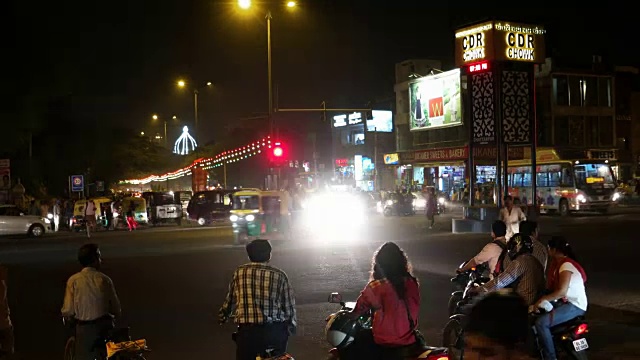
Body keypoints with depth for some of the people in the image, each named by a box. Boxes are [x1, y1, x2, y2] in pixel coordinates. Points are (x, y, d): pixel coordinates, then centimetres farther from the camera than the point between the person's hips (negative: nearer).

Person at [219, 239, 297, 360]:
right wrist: (292, 325, 18)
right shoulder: (279, 275, -1)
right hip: (275, 332, 0)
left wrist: (222, 317, 29)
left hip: (248, 331, 0)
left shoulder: (239, 272, 1)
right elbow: (289, 305, 3)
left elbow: (230, 299, 11)